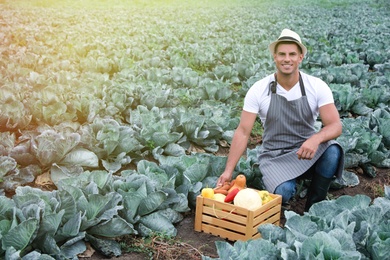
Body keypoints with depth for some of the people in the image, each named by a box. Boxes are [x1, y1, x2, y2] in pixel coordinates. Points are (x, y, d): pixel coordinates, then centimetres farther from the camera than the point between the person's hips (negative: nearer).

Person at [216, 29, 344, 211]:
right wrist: (228, 171, -12)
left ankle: (314, 208, -7)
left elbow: (335, 126, -15)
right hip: (274, 156, -2)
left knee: (332, 152, -32)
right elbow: (243, 132, -8)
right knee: (284, 191, -33)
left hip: (306, 151, 2)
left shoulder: (317, 86, -9)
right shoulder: (258, 90, -10)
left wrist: (316, 139, -39)